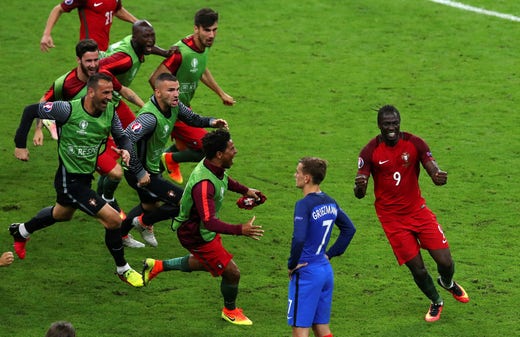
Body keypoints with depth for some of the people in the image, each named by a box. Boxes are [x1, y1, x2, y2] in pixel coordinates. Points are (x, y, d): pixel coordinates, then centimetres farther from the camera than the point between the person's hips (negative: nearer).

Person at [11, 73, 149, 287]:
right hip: (69, 179, -8)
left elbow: (121, 137, 5)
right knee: (113, 219, -15)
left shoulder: (109, 111, -8)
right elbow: (31, 111, -14)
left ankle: (21, 231, 61)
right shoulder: (69, 110, -25)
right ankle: (123, 269, 6)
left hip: (86, 177, 8)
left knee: (62, 214, 34)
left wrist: (126, 150, -19)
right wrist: (20, 145, -12)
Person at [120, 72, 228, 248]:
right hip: (139, 170, -10)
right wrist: (140, 172, -33)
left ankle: (120, 234, 51)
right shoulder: (150, 117, -33)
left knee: (151, 205, 32)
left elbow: (193, 119, 12)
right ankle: (144, 222, 11)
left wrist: (211, 122, -9)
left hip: (152, 168, 10)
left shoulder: (173, 106, -7)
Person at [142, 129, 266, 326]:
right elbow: (209, 222, -46)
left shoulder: (215, 168, -9)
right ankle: (230, 311, 30)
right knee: (231, 272, 1)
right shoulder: (204, 184, -40)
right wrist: (240, 230, -52)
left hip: (204, 227, 10)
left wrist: (245, 190, 20)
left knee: (208, 263, 33)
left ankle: (157, 266, 42)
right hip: (196, 234, -10)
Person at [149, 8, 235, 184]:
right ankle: (171, 159, 11)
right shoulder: (181, 52, -31)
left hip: (184, 107, 9)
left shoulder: (204, 45, -2)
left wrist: (221, 94, 25)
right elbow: (155, 79, -27)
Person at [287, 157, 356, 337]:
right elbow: (349, 229, 19)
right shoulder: (330, 202, 7)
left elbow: (298, 239, -29)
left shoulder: (304, 204, -18)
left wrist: (292, 264, -14)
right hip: (326, 270, 8)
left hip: (307, 273, -8)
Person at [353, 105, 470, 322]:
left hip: (417, 210, 2)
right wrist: (359, 187, -38)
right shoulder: (370, 151, -11)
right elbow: (360, 194, -13)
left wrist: (439, 176, -36)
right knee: (417, 269, -4)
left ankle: (447, 283, 34)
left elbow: (433, 171, -11)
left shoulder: (414, 143, -6)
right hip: (392, 218, -2)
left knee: (445, 261, -4)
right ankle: (436, 302, 27)